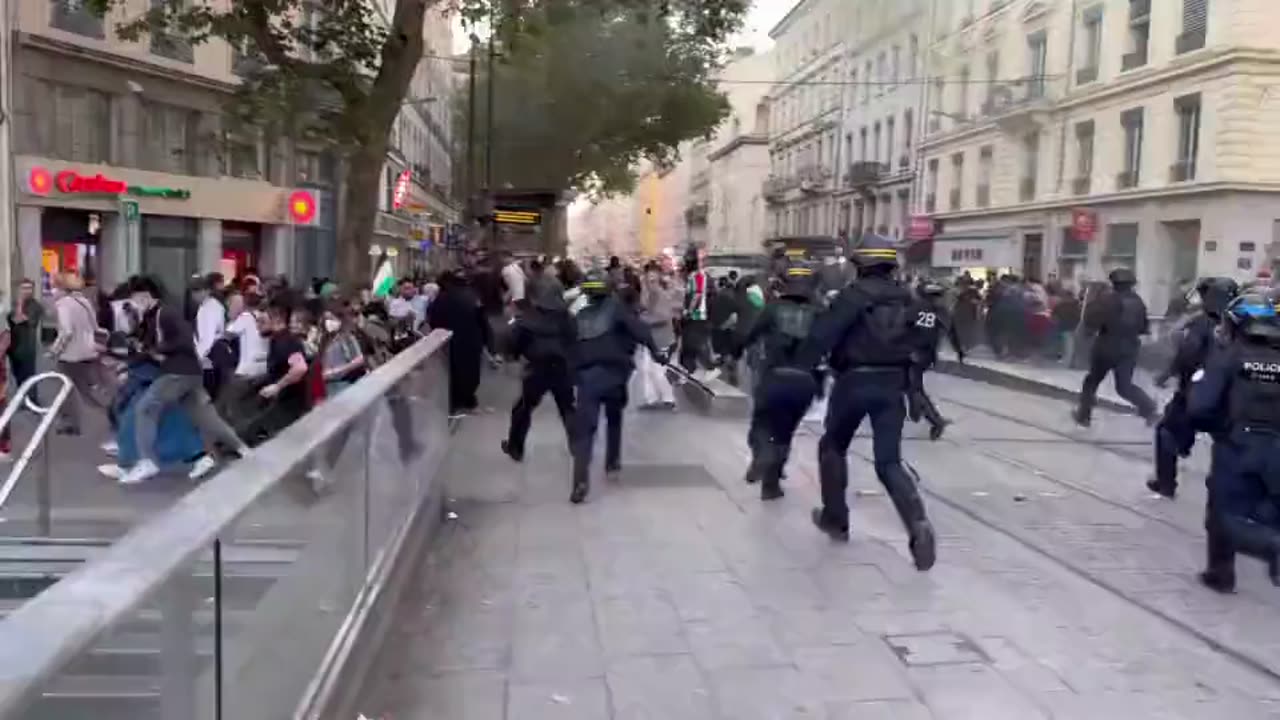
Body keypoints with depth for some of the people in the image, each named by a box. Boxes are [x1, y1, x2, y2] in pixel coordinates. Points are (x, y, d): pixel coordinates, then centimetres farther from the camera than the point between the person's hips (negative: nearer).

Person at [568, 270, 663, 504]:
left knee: (584, 428, -5)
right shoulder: (615, 306, 8)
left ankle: (581, 481, -18)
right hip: (613, 372, -1)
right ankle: (612, 465, 30)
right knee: (614, 419, 25)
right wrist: (654, 350, -12)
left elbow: (571, 349, 24)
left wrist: (573, 377, 31)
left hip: (586, 375, 1)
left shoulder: (579, 317, 20)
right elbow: (636, 327, -8)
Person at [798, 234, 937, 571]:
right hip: (892, 383, 4)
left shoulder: (853, 295, -8)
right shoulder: (907, 300, 11)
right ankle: (919, 525, -18)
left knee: (833, 446, 19)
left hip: (854, 381, -4)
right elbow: (919, 344, 14)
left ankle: (835, 518, 25)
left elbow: (821, 336, -16)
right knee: (889, 462, 4)